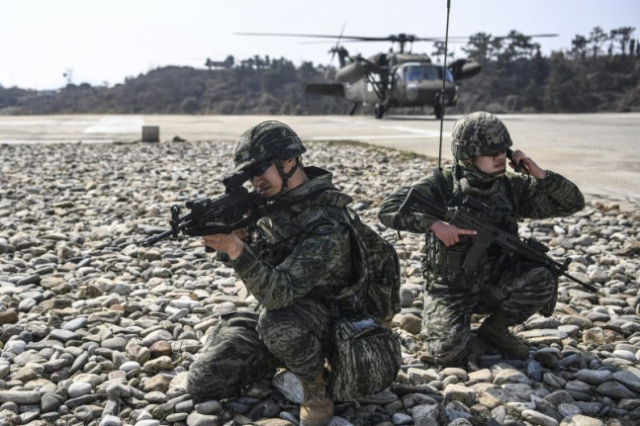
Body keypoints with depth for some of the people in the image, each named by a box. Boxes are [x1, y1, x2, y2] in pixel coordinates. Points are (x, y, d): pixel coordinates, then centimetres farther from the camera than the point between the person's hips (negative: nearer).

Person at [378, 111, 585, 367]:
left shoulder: (512, 187, -2)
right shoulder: (442, 185, -12)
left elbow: (573, 203, 1)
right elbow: (388, 209, -20)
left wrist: (540, 174, -15)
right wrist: (434, 224, -32)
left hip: (495, 284, 4)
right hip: (450, 290, -3)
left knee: (543, 278, -24)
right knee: (451, 353, -24)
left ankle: (494, 329, 2)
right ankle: (435, 322, 13)